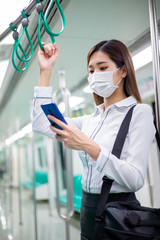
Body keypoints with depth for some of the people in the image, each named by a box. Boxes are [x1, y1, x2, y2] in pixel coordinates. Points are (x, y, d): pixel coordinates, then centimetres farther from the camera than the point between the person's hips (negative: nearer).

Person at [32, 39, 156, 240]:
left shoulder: (139, 112, -10)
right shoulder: (92, 119, 9)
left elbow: (136, 180, -20)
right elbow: (41, 124, 4)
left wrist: (89, 147, -30)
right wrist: (46, 71, 4)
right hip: (88, 208, 6)